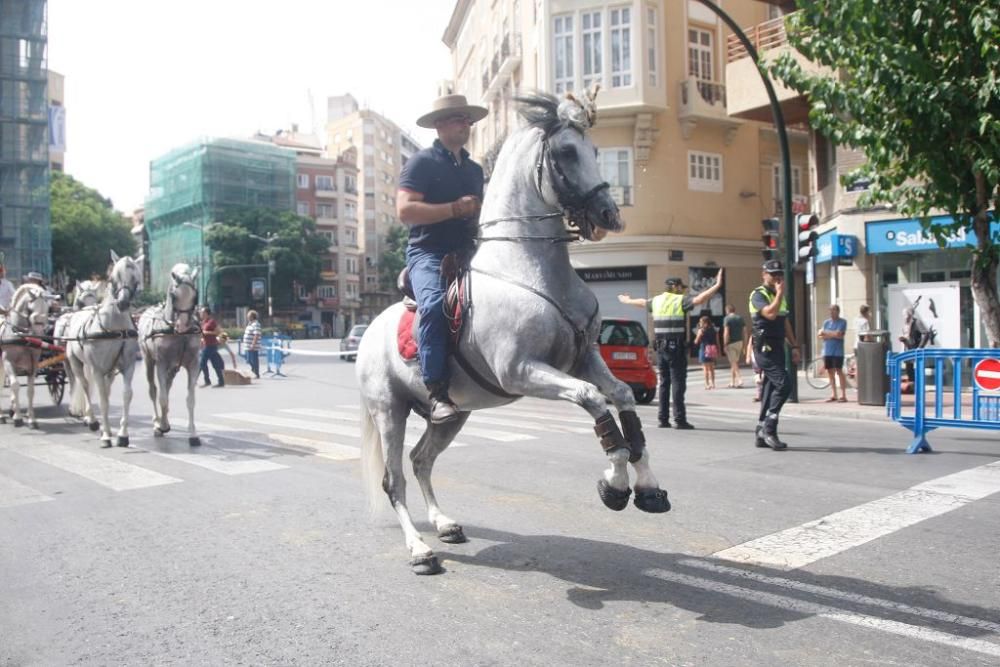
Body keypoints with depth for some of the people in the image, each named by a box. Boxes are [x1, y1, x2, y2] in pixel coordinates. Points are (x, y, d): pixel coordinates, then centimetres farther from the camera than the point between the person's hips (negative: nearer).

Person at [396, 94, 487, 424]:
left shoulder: (475, 169, 22)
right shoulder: (422, 162, 0)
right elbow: (405, 210, -13)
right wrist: (456, 208, -16)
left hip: (466, 254, 8)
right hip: (428, 253, -7)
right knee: (435, 304, -34)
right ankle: (437, 393, -35)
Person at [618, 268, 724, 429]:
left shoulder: (657, 300, 13)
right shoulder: (681, 300, -5)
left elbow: (642, 302, 32)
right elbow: (700, 299, -20)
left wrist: (628, 301, 51)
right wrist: (717, 286, -20)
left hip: (661, 347, 6)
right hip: (676, 348, -6)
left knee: (664, 382, 11)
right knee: (678, 383, -5)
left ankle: (663, 419, 13)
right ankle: (680, 419, -6)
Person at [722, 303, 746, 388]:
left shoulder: (727, 319, -6)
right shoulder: (740, 318, 10)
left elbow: (726, 332, -15)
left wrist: (725, 344, -14)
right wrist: (744, 344, 10)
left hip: (731, 343, -6)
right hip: (739, 342, 6)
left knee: (733, 363, -4)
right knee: (734, 362, 13)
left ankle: (739, 379, -16)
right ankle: (732, 382, 16)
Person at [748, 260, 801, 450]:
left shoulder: (779, 296, 19)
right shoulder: (758, 295, -8)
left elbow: (785, 323, 23)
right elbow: (770, 313, -26)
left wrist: (794, 346, 17)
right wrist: (780, 294, -14)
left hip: (777, 348, 9)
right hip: (765, 348, -9)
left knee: (771, 389, 8)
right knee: (783, 385, -18)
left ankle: (761, 434, 13)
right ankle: (768, 428, -10)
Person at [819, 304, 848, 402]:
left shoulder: (842, 322, -3)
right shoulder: (826, 322, 13)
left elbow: (839, 334, -15)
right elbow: (821, 336, 5)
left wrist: (826, 332, -5)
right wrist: (832, 335, -10)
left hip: (838, 351, -5)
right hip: (827, 351, 5)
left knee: (839, 372, -5)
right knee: (830, 372, 7)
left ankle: (843, 395, 0)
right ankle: (834, 395, 14)